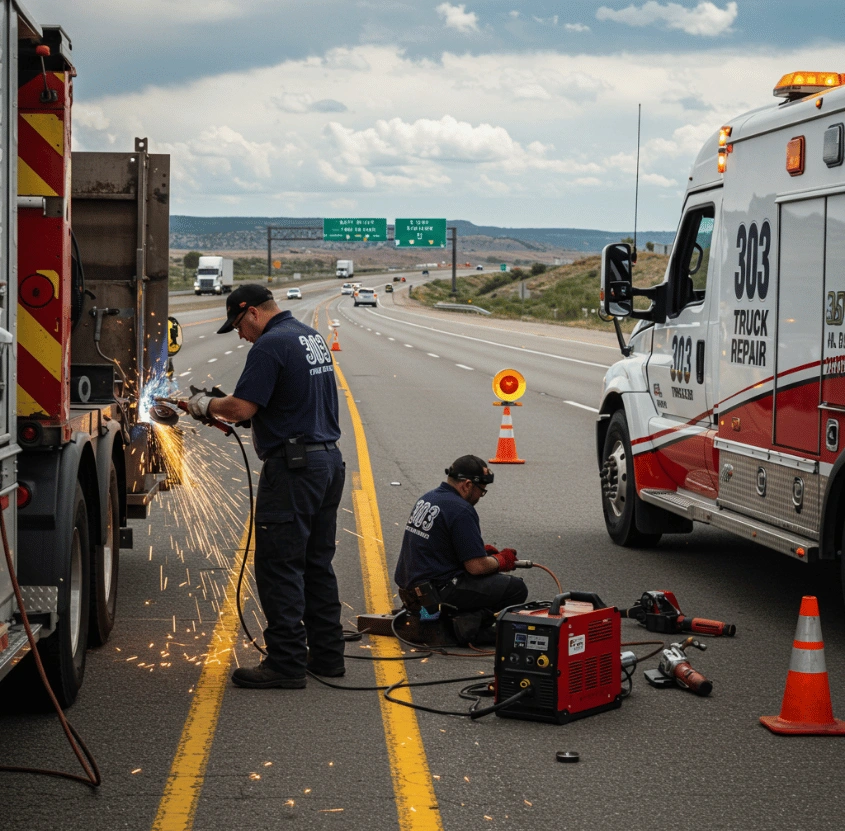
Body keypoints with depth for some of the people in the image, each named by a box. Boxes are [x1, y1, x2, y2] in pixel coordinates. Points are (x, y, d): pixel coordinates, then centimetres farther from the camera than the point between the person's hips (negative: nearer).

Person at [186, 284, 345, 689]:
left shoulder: (271, 344, -14)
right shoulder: (311, 337, 16)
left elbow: (242, 407, -20)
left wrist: (207, 405, 0)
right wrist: (221, 408, 19)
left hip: (293, 466, -10)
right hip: (329, 458, 10)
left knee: (279, 565, -5)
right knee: (317, 562, 14)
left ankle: (286, 662, -5)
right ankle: (326, 654, 19)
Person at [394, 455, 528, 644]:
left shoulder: (426, 499, 11)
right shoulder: (461, 511, -17)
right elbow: (476, 566, -18)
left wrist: (482, 550, 14)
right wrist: (501, 560, 3)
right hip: (438, 592, -9)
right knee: (516, 588, -5)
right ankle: (471, 621, -15)